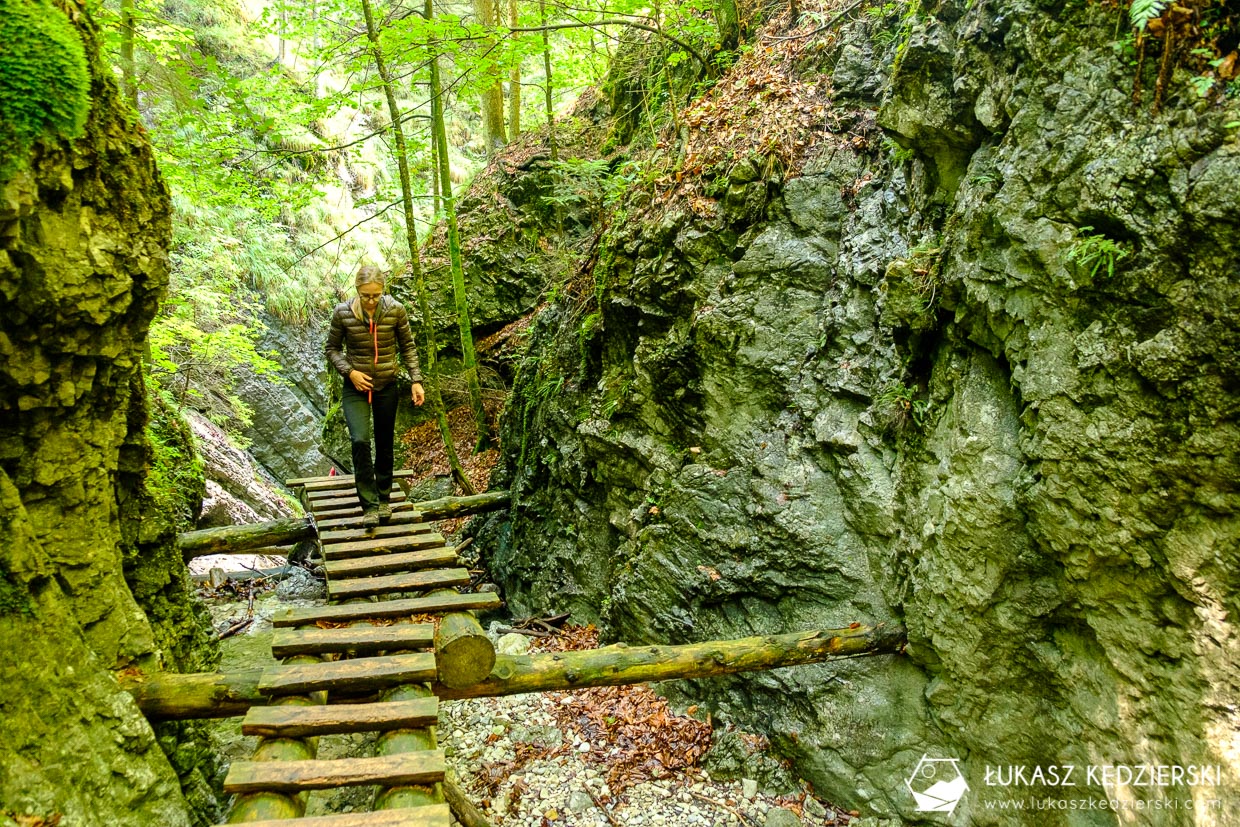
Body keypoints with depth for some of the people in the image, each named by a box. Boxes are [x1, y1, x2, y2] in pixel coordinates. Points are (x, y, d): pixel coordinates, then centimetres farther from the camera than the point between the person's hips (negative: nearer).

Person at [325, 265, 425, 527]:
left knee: (385, 444, 10)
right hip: (356, 387, -1)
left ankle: (384, 499, 29)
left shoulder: (396, 310, -10)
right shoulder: (343, 313, -11)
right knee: (360, 441, -19)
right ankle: (369, 506, -11)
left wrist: (416, 380, -5)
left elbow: (408, 347, 2)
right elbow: (332, 349, 1)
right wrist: (350, 371, -15)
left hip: (387, 387, 1)